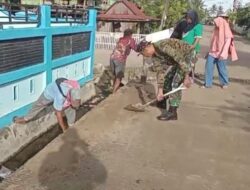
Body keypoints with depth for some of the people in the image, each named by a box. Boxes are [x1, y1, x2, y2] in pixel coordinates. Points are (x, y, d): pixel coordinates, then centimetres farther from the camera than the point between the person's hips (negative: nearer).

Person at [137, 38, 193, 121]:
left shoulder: (163, 46, -29)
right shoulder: (154, 56, -1)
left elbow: (181, 59, -31)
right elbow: (160, 72, -1)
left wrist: (186, 77, -30)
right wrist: (160, 90, -5)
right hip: (180, 58, 9)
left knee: (175, 83, -14)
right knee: (167, 80, 14)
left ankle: (172, 112, -9)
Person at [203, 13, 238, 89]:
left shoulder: (226, 30, -10)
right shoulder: (216, 29, 9)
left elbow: (228, 41, -16)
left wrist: (223, 53, -24)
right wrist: (210, 51, 17)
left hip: (221, 54, -6)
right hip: (212, 52, 6)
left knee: (222, 69, 6)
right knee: (208, 68, 0)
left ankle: (225, 83, 26)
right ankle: (208, 84, 9)